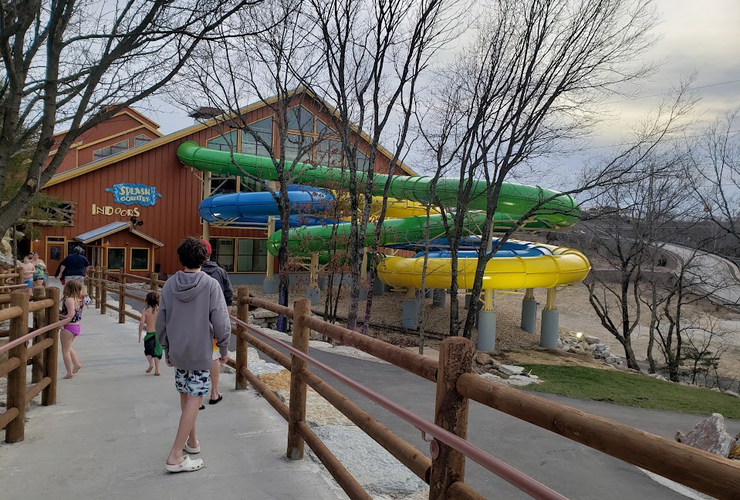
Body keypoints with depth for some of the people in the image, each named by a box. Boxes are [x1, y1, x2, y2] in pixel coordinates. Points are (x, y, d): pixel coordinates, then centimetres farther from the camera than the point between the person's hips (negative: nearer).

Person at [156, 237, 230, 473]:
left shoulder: (169, 284, 0)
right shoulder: (211, 285, -13)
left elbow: (161, 322, 6)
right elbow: (221, 322, -13)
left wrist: (167, 350, 18)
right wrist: (224, 348, 1)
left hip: (177, 352, 5)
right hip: (201, 352, -5)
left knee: (185, 396, 19)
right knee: (194, 400, 0)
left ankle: (191, 441, 35)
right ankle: (176, 456, 0)